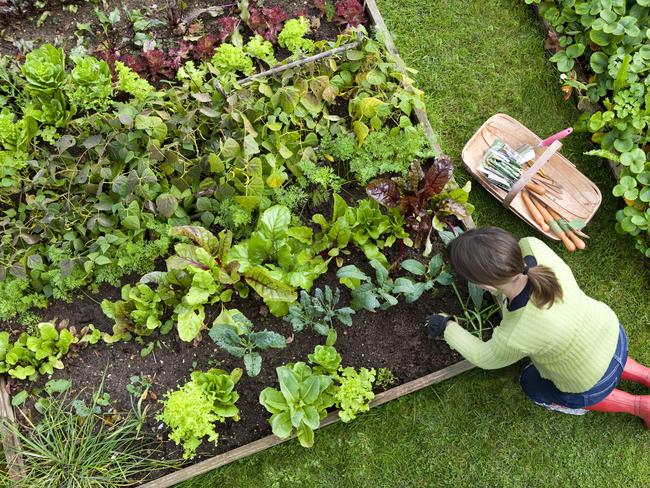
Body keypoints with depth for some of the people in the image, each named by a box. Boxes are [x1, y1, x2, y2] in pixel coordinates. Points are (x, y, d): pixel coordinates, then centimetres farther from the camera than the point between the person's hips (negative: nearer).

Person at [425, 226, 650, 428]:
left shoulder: (515, 338, -42)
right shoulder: (532, 246, -32)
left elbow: (486, 358, -17)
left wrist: (447, 328, -3)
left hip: (593, 383, -5)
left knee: (533, 384, 27)